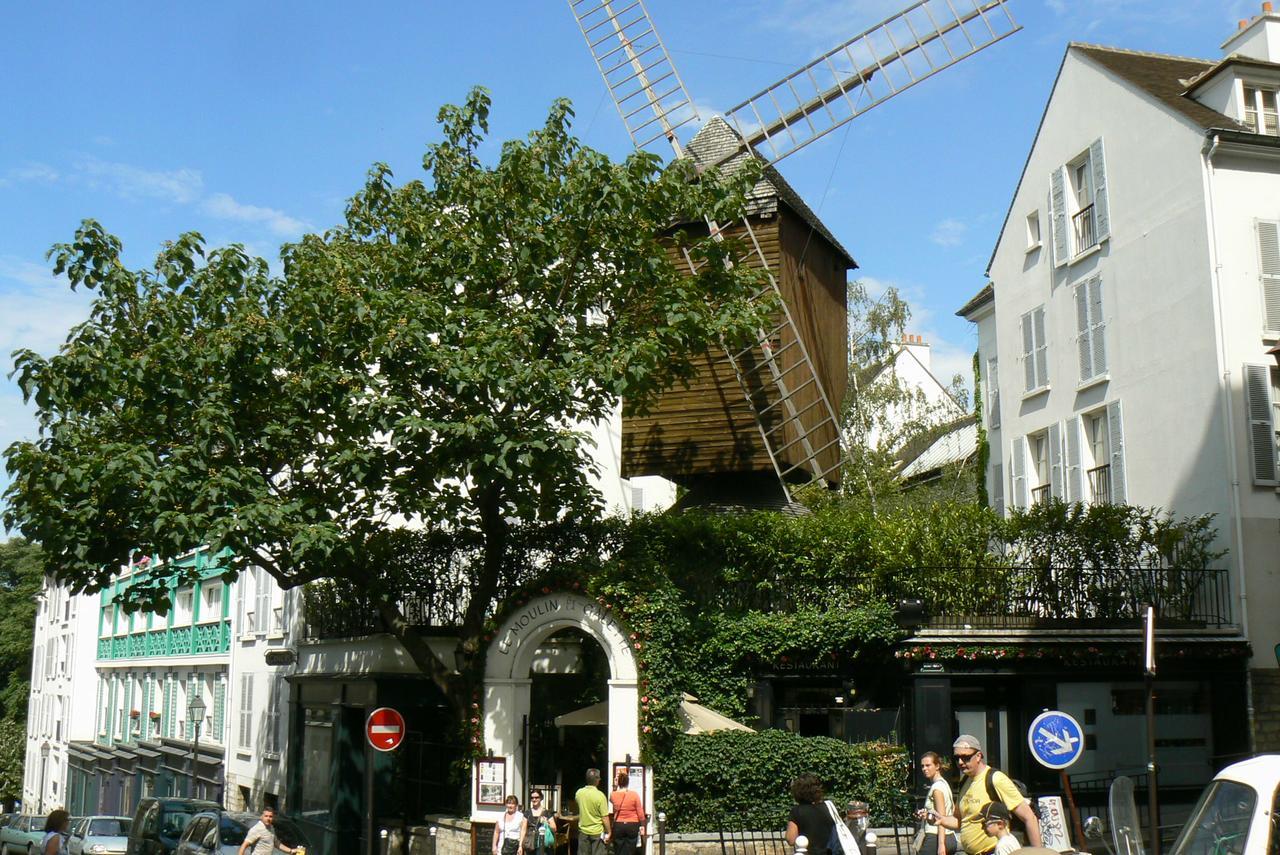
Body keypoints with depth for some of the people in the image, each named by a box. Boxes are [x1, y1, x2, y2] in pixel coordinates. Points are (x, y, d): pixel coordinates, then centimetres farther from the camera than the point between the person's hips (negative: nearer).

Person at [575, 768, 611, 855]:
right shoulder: (600, 796, -21)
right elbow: (605, 818, -18)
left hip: (583, 831, 4)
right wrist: (608, 832, -6)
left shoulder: (579, 793, -6)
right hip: (597, 832, -4)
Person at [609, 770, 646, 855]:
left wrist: (615, 787, 18)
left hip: (618, 826, 1)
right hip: (632, 826, -1)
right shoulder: (634, 794, -10)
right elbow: (640, 812, -6)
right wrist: (642, 826, 4)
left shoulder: (613, 795, -5)